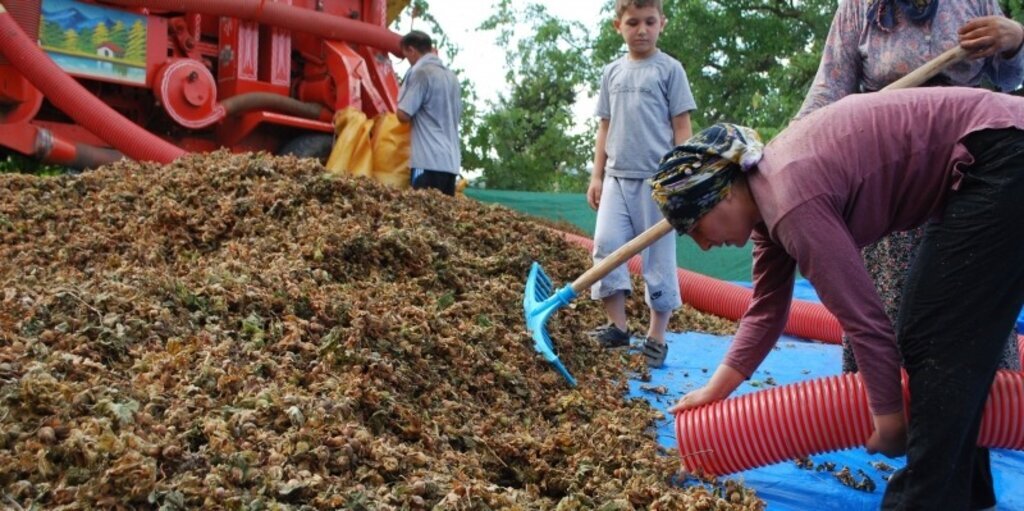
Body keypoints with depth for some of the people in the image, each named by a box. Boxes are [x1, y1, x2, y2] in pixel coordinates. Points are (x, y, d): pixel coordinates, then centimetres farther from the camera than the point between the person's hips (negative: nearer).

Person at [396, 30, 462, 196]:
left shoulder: (421, 72, -7)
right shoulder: (452, 76, 16)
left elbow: (404, 114, -10)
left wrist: (403, 93, 9)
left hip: (429, 159, -8)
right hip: (451, 160, 8)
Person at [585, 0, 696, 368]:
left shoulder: (669, 69, 2)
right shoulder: (612, 72, 13)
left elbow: (681, 127, 0)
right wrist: (597, 176, 11)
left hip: (657, 177, -4)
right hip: (617, 175, 4)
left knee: (659, 256, 0)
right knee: (606, 243, -6)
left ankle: (657, 336, 9)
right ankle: (617, 325, 5)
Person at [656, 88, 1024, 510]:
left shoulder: (791, 199, -25)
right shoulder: (767, 192, 5)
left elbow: (864, 319, -21)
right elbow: (766, 311, 14)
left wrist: (889, 418, -9)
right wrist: (714, 391, 16)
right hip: (975, 171, 10)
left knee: (943, 344, -7)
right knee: (925, 336, 12)